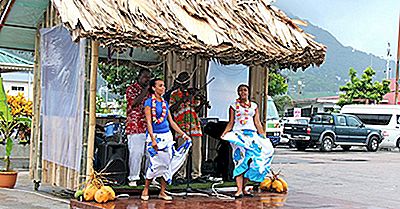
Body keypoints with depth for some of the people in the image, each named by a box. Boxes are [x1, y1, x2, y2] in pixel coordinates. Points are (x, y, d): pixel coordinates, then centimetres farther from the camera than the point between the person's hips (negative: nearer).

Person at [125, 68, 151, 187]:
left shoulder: (149, 91, 19)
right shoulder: (131, 89, 1)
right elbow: (134, 103, -16)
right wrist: (145, 91, -12)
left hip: (149, 127, 6)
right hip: (135, 127, -6)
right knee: (136, 153, -8)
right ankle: (133, 178, 0)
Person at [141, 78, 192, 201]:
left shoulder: (165, 103, 13)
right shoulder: (149, 102, -6)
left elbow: (171, 121, 16)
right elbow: (149, 122, -12)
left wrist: (183, 134, 12)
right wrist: (153, 139, -20)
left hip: (167, 135, 6)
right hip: (155, 135, -6)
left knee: (167, 163, 4)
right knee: (155, 164, -7)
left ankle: (162, 192, 13)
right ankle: (145, 190, 11)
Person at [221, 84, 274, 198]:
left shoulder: (254, 106, 16)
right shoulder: (234, 105, 9)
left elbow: (257, 123, 15)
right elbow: (231, 122, 6)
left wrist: (264, 137, 9)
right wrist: (224, 133, -8)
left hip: (252, 134, 3)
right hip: (238, 134, -3)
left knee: (250, 161, -4)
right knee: (240, 160, -13)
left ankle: (243, 188, 4)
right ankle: (239, 190, -18)